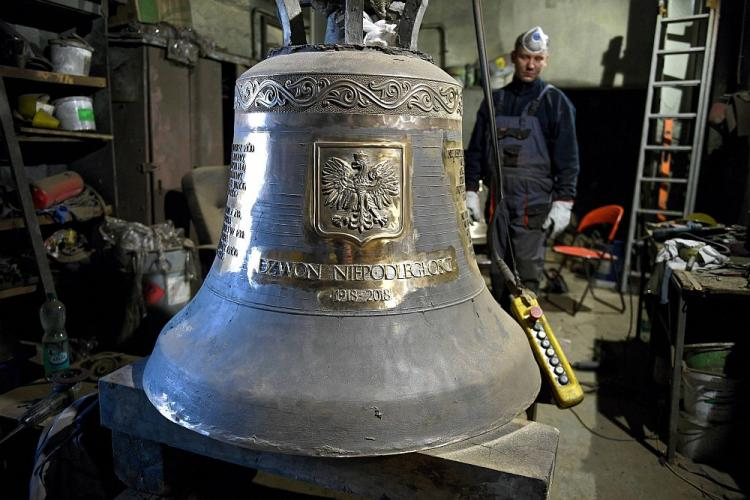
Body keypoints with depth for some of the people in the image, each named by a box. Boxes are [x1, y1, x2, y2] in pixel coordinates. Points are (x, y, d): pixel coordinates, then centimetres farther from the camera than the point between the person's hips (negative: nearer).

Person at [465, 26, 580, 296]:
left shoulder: (555, 101, 1)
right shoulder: (495, 100, 12)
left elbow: (567, 157, -2)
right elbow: (476, 149, 14)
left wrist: (563, 202, -9)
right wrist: (471, 191, 7)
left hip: (533, 203, -4)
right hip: (497, 201, 4)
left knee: (527, 273, -4)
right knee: (497, 269, 9)